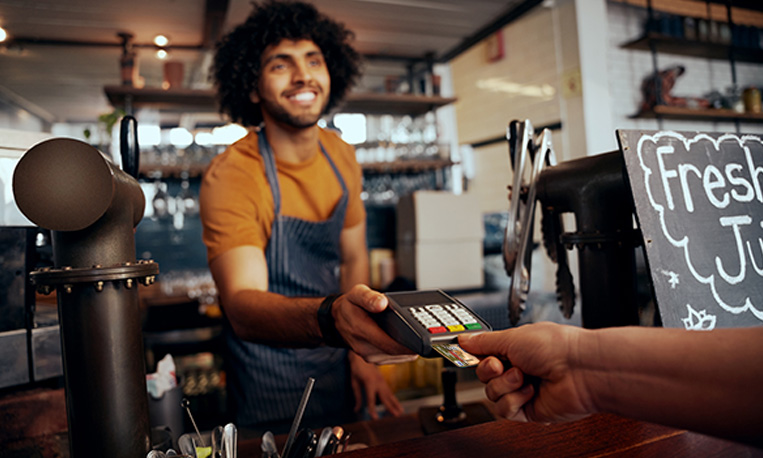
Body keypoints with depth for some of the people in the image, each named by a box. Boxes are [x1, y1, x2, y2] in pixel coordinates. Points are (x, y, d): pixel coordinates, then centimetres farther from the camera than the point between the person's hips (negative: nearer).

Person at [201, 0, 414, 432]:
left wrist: (360, 352, 0)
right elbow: (242, 306, -34)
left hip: (337, 366, 6)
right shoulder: (230, 175, -23)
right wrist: (330, 317, -54)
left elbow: (354, 256, 4)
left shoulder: (342, 156, -4)